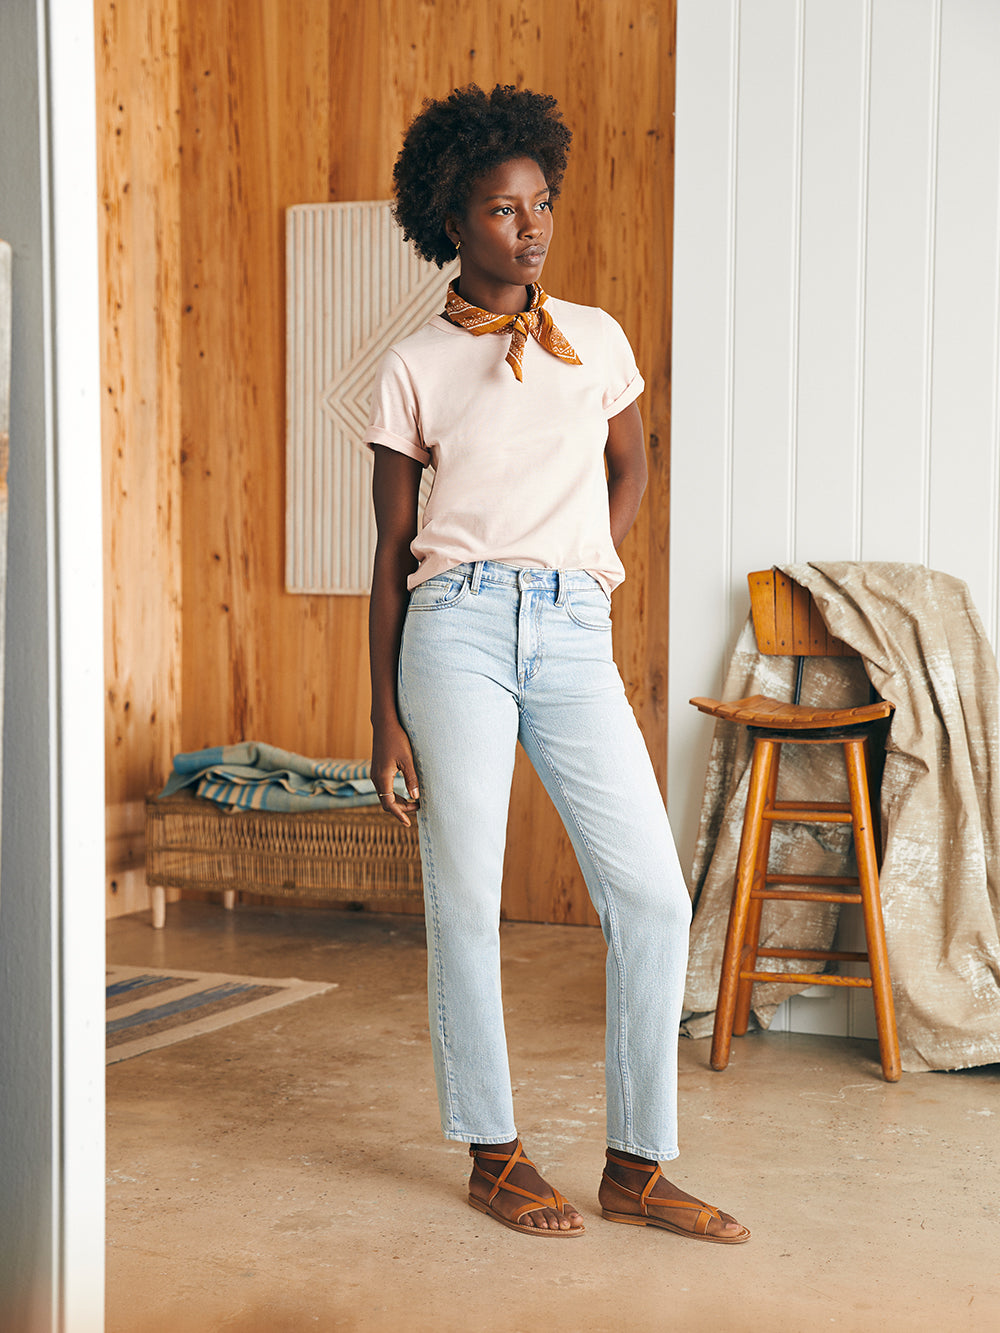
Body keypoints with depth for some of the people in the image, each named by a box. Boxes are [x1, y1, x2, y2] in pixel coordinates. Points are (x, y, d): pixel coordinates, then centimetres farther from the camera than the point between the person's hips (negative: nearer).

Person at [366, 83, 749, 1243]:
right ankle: (493, 1157, 16)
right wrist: (386, 719, 1)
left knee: (655, 899, -4)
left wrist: (593, 574, 14)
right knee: (466, 902, 0)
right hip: (460, 631, -3)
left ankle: (637, 1166, 9)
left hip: (575, 637, 3)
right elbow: (393, 550, 5)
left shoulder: (597, 341, 11)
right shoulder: (414, 369, 3)